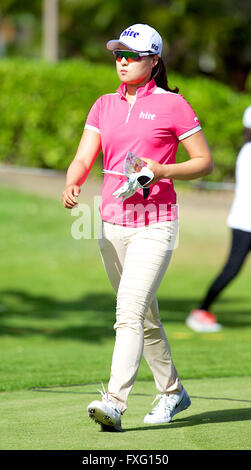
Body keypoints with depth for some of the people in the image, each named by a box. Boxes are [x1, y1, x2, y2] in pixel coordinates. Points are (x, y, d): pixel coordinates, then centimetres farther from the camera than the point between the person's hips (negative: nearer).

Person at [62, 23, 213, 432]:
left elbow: (205, 161, -2)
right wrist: (72, 185, -19)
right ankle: (173, 392, 32)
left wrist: (161, 171, -17)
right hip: (112, 224, 6)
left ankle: (114, 403, -27)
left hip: (155, 225, -6)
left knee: (129, 314, -19)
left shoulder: (171, 104, -3)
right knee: (145, 319, 16)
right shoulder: (104, 106, 12)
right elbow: (84, 158, 3)